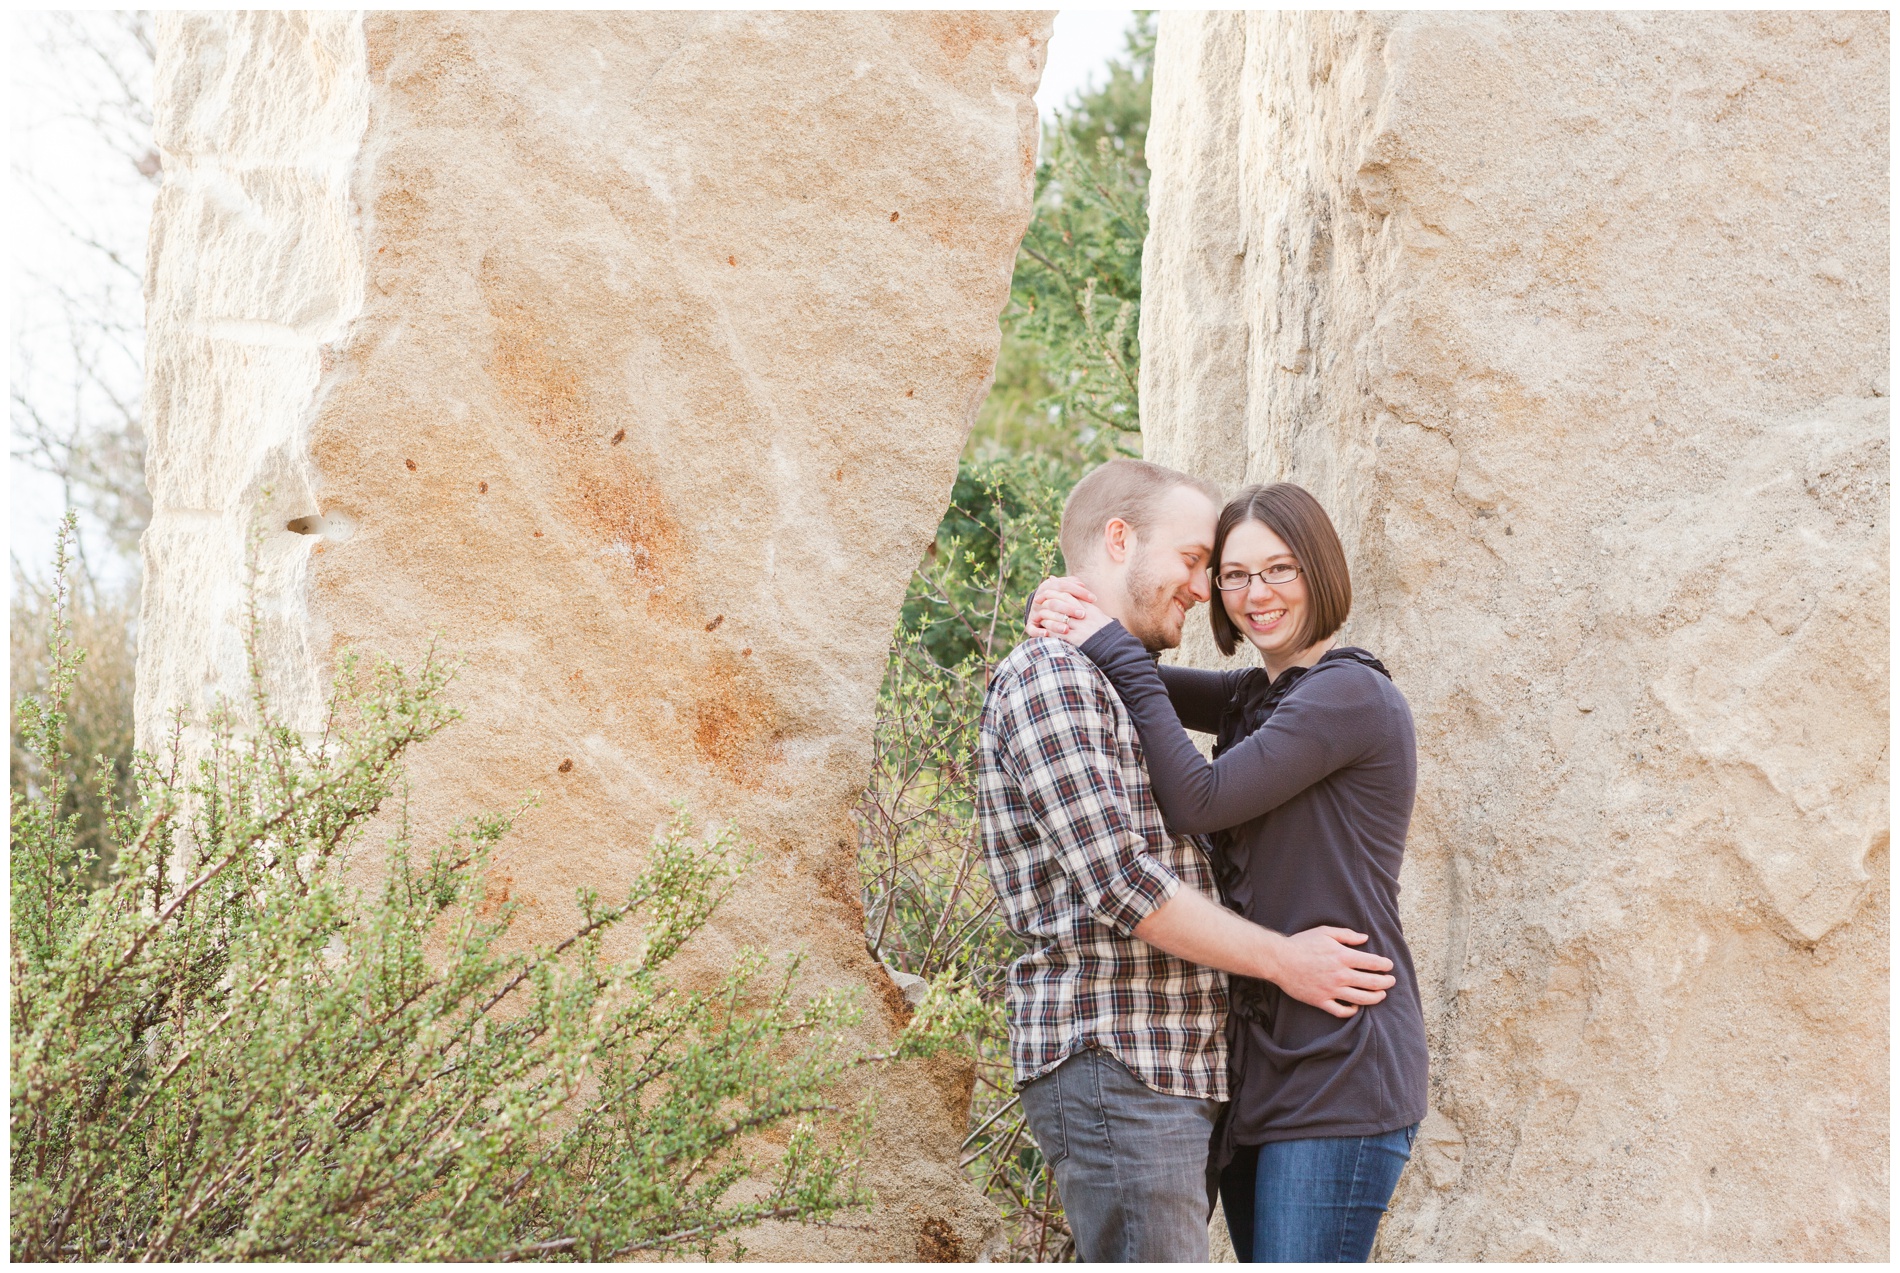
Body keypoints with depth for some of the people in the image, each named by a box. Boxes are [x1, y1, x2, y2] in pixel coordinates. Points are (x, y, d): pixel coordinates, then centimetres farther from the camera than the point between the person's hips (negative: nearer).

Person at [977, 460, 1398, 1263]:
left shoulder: (1120, 686, 22)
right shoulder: (1050, 677, -10)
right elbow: (1117, 882, -18)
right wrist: (1280, 959, -11)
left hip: (1170, 1068, 10)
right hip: (1112, 1061, -10)